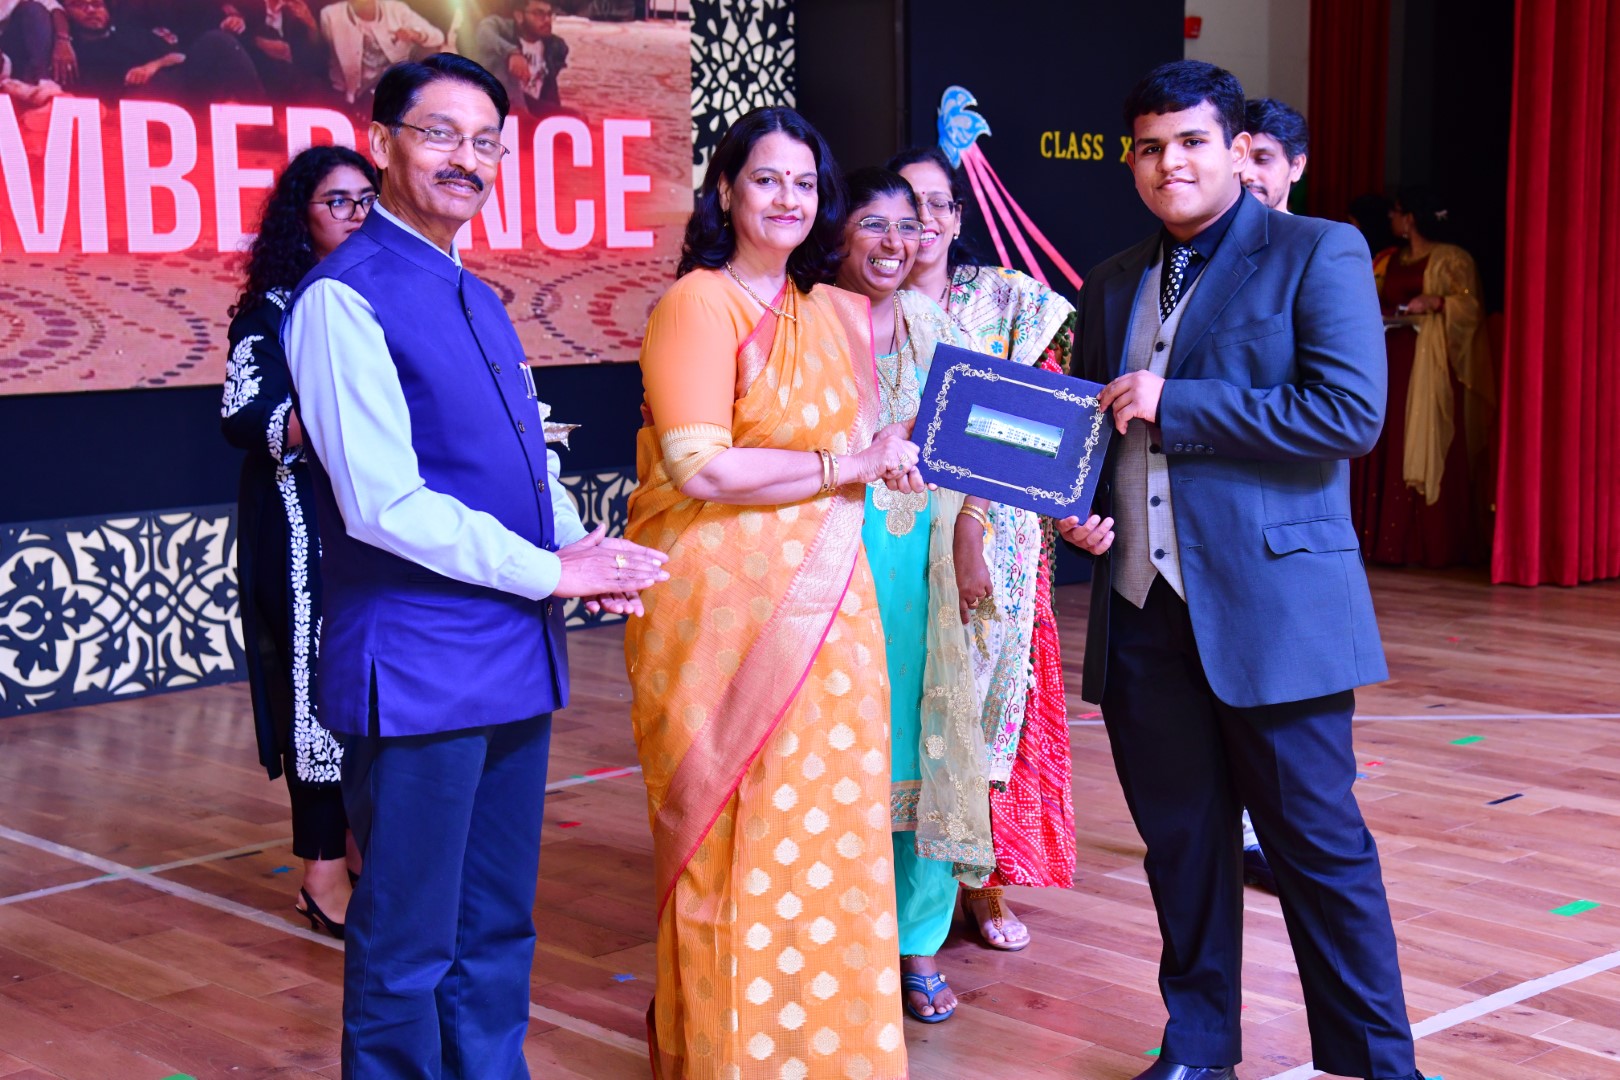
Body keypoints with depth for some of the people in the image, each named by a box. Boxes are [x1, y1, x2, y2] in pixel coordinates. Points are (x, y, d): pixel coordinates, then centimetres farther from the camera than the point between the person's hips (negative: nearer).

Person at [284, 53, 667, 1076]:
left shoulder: (480, 301, 16)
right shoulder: (345, 298, -12)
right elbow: (383, 503, -20)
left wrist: (579, 545, 0)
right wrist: (552, 571, -13)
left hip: (515, 659, 8)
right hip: (415, 672, -8)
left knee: (498, 927, 17)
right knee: (410, 945, 2)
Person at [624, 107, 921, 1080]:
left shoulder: (836, 314, 14)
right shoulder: (698, 304, -8)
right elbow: (701, 467, -18)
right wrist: (846, 464, -12)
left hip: (820, 603, 7)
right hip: (724, 605, -7)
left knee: (828, 827, 9)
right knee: (739, 840, 1)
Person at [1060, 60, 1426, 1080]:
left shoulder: (1317, 255, -3)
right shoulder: (1113, 285, 16)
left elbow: (1352, 410, -15)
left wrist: (1172, 409, -15)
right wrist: (1077, 505, 3)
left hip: (1272, 603, -5)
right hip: (1143, 610, 6)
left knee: (1319, 842, 1)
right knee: (1180, 842, 13)